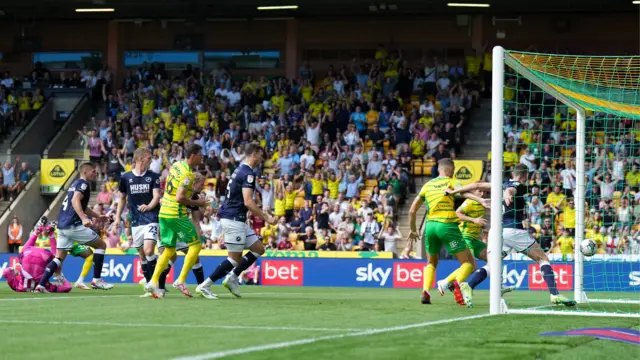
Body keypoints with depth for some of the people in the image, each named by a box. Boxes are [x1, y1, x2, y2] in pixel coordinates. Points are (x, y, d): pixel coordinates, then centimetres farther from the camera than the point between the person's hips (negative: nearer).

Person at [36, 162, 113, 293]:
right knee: (101, 245, 2)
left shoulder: (75, 184, 23)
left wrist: (97, 216, 41)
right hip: (74, 225, -9)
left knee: (59, 257, 10)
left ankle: (41, 285, -2)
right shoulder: (83, 184, -7)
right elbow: (75, 201, -25)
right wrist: (84, 218, -38)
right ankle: (97, 280, -1)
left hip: (62, 225, 9)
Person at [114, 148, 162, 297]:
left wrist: (149, 206, -27)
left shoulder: (153, 176, 2)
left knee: (148, 251, -19)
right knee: (142, 255, 5)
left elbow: (157, 195, -7)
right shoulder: (126, 177, 6)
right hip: (135, 221, 3)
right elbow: (122, 198, 16)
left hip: (151, 219, -3)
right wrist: (118, 218, 10)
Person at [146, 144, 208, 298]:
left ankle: (153, 282, 4)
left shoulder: (176, 165, 10)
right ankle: (181, 280, -6)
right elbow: (179, 198, -22)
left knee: (169, 249, 14)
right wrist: (196, 203, -10)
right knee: (196, 245, -1)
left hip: (164, 213, 9)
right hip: (176, 214, -9)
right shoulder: (187, 174, -17)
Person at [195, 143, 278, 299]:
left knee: (259, 249, 11)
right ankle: (205, 286, -4)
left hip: (237, 220, 10)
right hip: (234, 219, -10)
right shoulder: (248, 173, -15)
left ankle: (232, 278, 9)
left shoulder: (240, 170, 16)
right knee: (235, 258, -6)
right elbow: (248, 202, -22)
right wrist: (267, 218, -18)